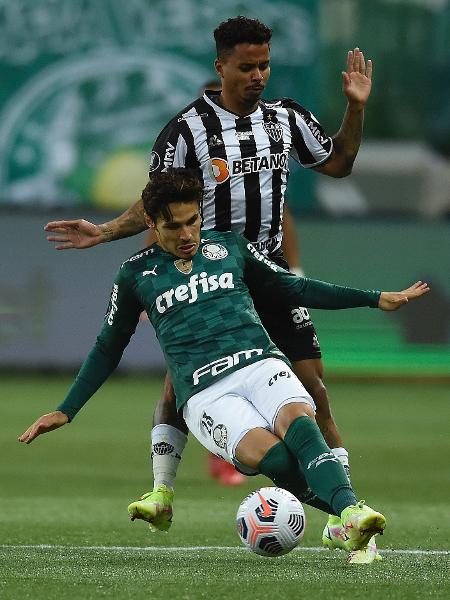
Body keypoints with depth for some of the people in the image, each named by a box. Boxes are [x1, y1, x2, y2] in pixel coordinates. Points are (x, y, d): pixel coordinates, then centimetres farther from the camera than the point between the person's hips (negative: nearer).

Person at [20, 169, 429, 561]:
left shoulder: (230, 246, 18)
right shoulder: (136, 275, 14)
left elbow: (293, 288, 27)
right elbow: (107, 350, 25)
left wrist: (376, 299, 23)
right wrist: (66, 411, 22)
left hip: (260, 363, 1)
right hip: (204, 393, -1)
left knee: (297, 421, -36)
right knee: (271, 456, -35)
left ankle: (350, 509, -54)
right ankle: (349, 509, -31)